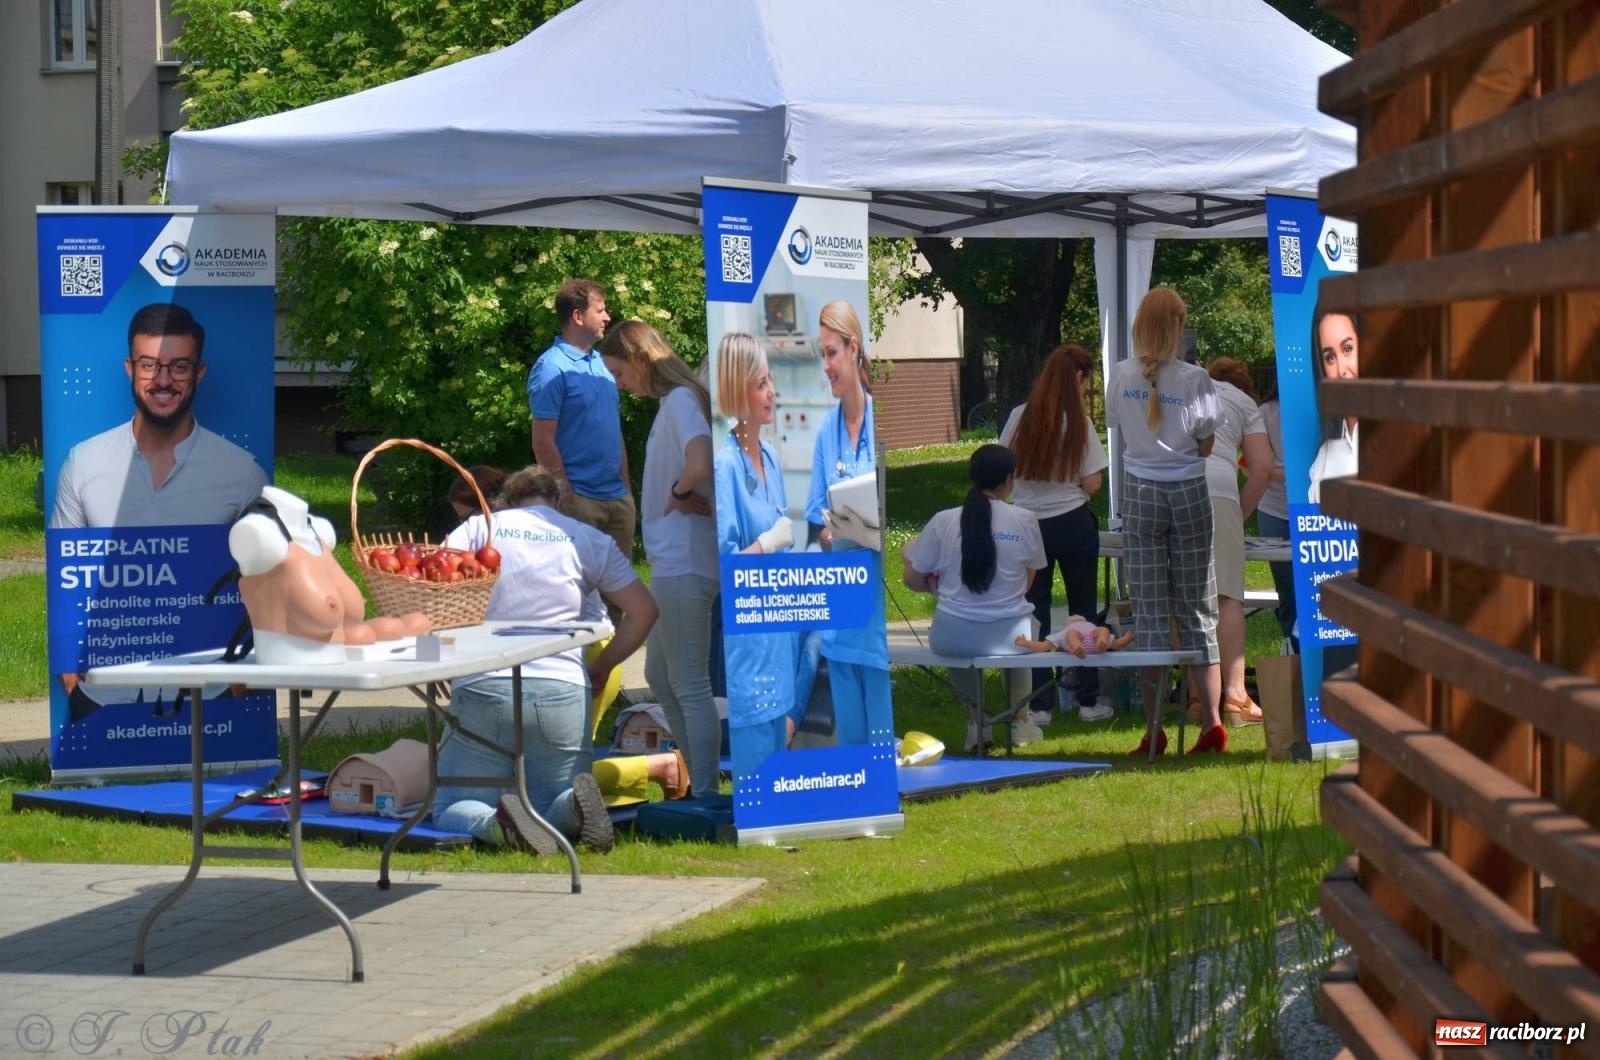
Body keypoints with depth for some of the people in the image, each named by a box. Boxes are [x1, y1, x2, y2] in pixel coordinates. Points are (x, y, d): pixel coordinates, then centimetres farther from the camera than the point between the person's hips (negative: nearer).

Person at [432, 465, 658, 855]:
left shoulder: (478, 529, 10)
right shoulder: (587, 539, 12)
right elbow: (643, 610, 8)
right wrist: (601, 668, 20)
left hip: (484, 688, -1)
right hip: (564, 691, 1)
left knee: (451, 809, 10)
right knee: (559, 811, 16)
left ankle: (497, 825, -28)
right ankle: (575, 807, -24)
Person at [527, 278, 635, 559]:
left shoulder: (603, 364, 14)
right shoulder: (552, 369, -10)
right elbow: (543, 441, -13)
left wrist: (625, 487, 14)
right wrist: (566, 496, -16)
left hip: (617, 497, 8)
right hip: (580, 500, -7)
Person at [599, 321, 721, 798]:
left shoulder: (680, 401, -14)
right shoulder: (674, 402, 15)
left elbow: (701, 467, -30)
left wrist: (678, 495, -12)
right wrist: (686, 498, -1)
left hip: (684, 565, -11)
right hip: (672, 561, 11)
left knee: (690, 685, -4)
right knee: (659, 676, 18)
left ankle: (704, 796, 1)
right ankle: (699, 782, 24)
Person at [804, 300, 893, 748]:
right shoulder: (825, 429, 8)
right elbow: (814, 516, 10)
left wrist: (871, 530, -22)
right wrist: (828, 531, -11)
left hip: (878, 591, -4)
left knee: (883, 729, -1)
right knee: (848, 730, 9)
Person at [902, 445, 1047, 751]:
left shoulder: (944, 521, -5)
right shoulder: (1024, 521, -5)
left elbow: (911, 578, 2)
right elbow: (1028, 580, 8)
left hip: (952, 639, 0)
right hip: (1008, 637, 0)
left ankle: (976, 720, 37)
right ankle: (1019, 720, 46)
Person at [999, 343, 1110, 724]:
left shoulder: (1019, 418, -4)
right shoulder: (1079, 423, -11)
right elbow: (1092, 484, -10)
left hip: (1027, 522, 2)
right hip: (1073, 523, -2)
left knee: (1035, 612, 7)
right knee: (1083, 610, 11)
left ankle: (1038, 703, 5)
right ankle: (1089, 700, 14)